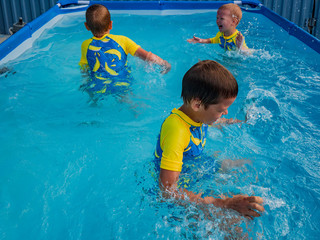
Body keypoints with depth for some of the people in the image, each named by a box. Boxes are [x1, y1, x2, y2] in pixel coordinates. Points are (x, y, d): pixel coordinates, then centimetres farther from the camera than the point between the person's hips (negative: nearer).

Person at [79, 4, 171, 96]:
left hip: (98, 88, 2)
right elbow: (146, 56, -8)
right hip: (123, 85, -2)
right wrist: (165, 64, 4)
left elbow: (83, 71, 0)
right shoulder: (122, 40, -6)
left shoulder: (86, 46, -6)